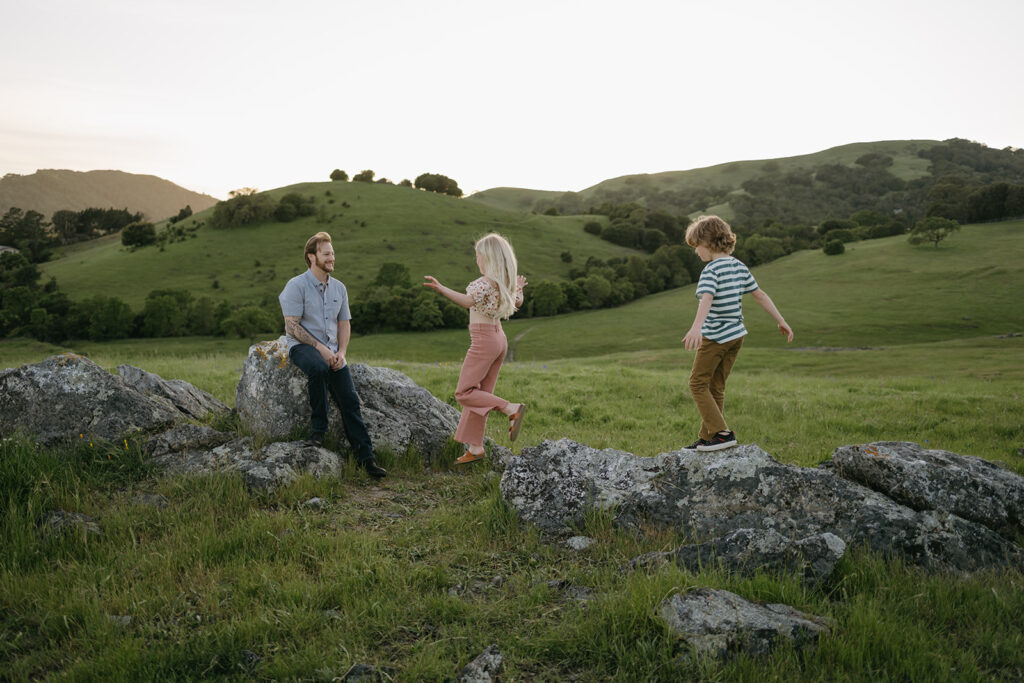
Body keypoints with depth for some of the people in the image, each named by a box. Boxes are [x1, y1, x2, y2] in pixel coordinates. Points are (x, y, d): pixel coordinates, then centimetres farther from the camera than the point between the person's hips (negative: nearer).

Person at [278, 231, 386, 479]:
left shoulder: (339, 288, 11)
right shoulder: (296, 286, -7)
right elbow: (292, 326, -12)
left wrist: (341, 352, -3)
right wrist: (320, 348, -19)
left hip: (331, 350, 5)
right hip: (302, 345, -5)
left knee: (350, 400, -8)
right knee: (319, 367, -40)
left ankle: (366, 457, -5)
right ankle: (319, 427, -22)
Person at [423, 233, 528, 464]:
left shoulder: (487, 280, -17)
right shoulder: (505, 281, 8)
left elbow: (468, 301, -35)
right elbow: (518, 303, 26)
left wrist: (441, 289, -45)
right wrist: (518, 288, 46)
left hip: (483, 341, -9)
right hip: (498, 339, 9)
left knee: (464, 393, -5)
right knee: (480, 394, 11)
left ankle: (512, 409, -18)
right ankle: (475, 447, 12)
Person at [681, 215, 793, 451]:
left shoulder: (711, 270, -15)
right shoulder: (739, 266, 9)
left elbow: (707, 299, -33)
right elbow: (760, 295, 13)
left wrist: (696, 327, -47)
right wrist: (781, 321, 19)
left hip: (715, 336, -8)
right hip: (736, 335, 8)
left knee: (698, 383, 3)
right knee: (716, 387, 14)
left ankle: (722, 433, -5)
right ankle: (706, 439, 19)